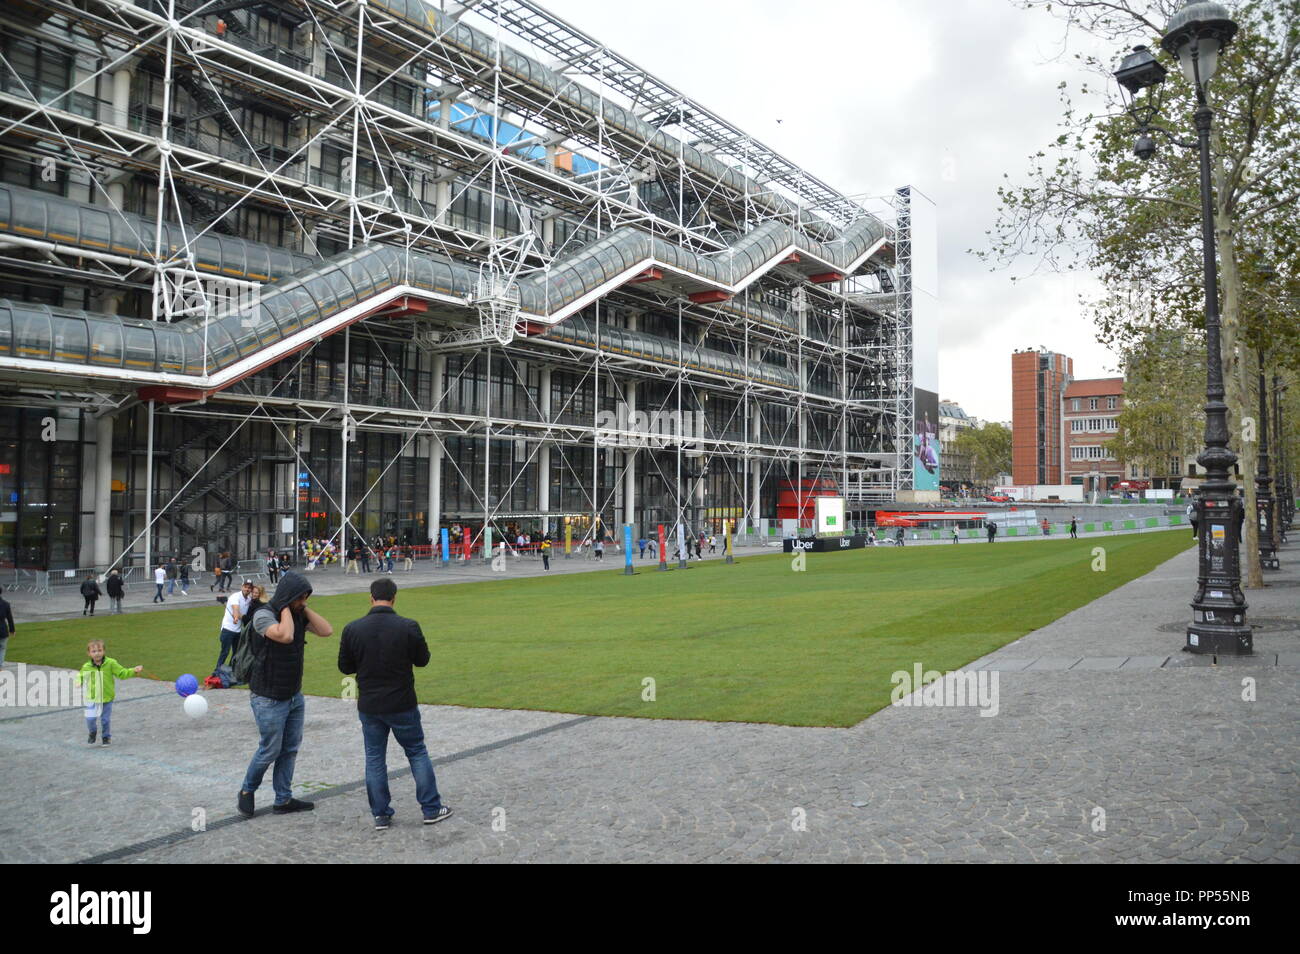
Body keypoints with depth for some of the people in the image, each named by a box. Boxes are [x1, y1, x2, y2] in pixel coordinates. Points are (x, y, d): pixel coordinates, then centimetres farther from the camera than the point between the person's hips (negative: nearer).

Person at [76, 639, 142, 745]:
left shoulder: (111, 663, -9)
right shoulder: (86, 667, -6)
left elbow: (122, 673, -6)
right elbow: (80, 676, 13)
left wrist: (134, 671, -19)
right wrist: (79, 682, -8)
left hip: (107, 698, -1)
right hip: (92, 698, 1)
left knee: (106, 720, 7)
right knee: (90, 718, -7)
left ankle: (106, 736, 32)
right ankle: (92, 733, 25)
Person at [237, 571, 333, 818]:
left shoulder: (298, 614, 3)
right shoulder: (264, 615, -17)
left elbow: (326, 631, -8)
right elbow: (284, 635, -34)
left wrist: (304, 608, -10)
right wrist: (286, 607, -22)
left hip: (295, 695, 7)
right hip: (268, 698, -7)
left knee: (290, 749, 10)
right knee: (270, 749, 3)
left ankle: (283, 800, 21)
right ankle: (247, 791, 27)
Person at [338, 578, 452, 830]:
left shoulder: (352, 629, -7)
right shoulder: (408, 627, -14)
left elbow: (345, 667, 1)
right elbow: (422, 660, -1)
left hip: (369, 706, 2)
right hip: (402, 705, -1)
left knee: (374, 757, 13)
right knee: (417, 753, 12)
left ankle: (381, 815, 17)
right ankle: (431, 809, 17)